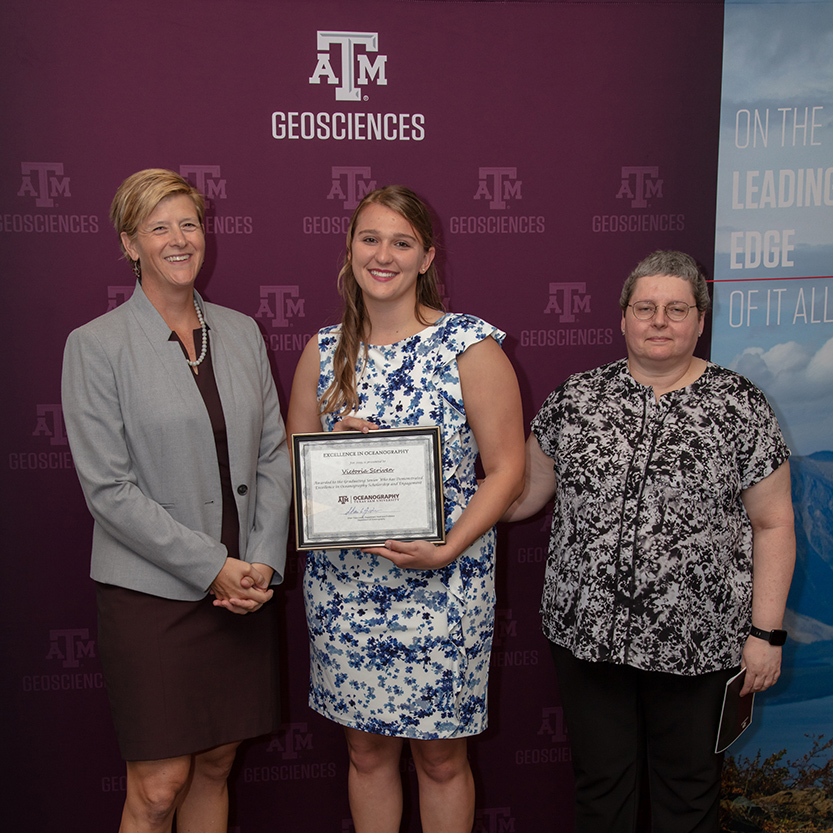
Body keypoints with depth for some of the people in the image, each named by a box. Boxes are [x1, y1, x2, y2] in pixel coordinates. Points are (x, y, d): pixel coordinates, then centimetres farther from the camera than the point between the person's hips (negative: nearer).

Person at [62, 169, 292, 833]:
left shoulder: (241, 332, 8)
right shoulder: (96, 345, -6)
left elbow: (274, 456, 7)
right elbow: (108, 489, -11)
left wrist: (264, 562, -5)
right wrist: (212, 567, -14)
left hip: (244, 587, 4)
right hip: (153, 594, -4)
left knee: (215, 767, 15)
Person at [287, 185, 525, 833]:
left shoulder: (471, 345, -7)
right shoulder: (324, 351, 5)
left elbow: (508, 469, -8)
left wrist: (446, 550, -19)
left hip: (442, 587, -3)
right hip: (343, 587, 3)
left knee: (441, 757, 11)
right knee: (367, 750, 16)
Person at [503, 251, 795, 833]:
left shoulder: (739, 406, -4)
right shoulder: (576, 397, 2)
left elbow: (773, 523, -2)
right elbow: (528, 490, 8)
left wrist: (765, 632, -5)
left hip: (695, 641, -1)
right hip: (586, 630, 2)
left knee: (688, 786, 16)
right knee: (601, 781, 16)